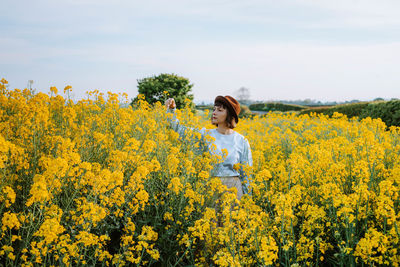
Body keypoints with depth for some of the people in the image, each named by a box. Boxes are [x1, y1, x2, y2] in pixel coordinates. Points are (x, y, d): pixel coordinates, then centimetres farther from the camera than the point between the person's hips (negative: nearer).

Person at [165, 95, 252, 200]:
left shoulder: (242, 141, 2)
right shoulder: (205, 135, 4)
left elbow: (246, 173, 6)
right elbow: (179, 130, -2)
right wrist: (171, 109, -14)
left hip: (233, 188, 0)